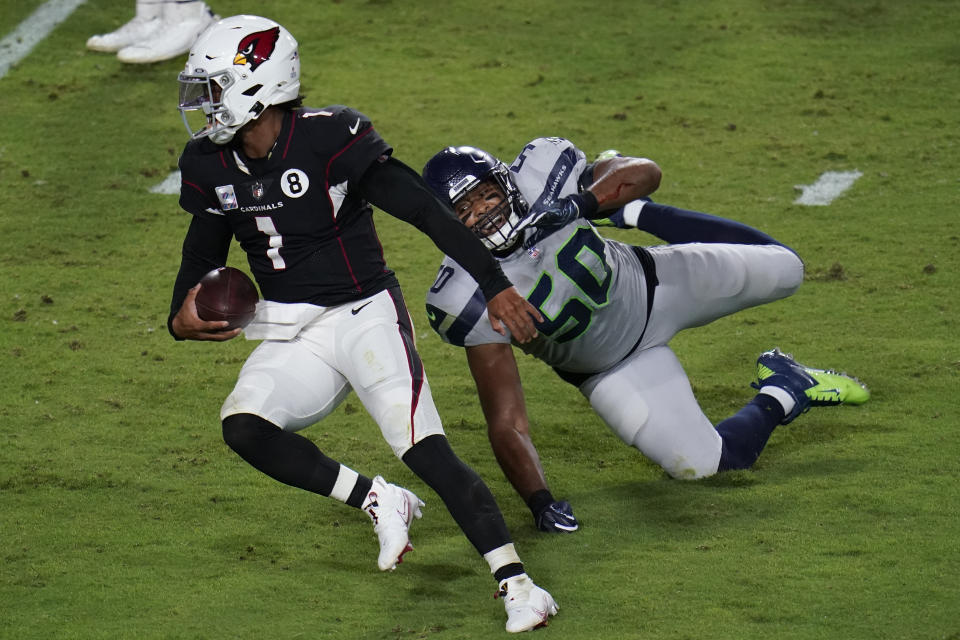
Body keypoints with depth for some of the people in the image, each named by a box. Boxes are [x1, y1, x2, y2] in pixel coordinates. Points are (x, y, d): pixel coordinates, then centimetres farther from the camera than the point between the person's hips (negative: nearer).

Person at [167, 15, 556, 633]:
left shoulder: (330, 139, -19)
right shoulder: (213, 166, 1)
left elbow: (428, 211, -19)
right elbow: (203, 256, 17)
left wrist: (495, 286, -23)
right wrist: (182, 317, -4)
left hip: (365, 316, -6)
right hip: (294, 337, 6)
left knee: (425, 449, -19)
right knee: (243, 426, -21)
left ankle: (517, 582, -17)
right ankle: (379, 501, -6)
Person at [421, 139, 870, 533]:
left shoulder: (539, 177, -29)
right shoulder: (468, 299, -33)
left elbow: (644, 171, -16)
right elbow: (506, 423, -30)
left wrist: (585, 203, -35)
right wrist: (540, 502, -39)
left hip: (652, 285, 2)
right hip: (610, 368, -2)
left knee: (785, 270, 19)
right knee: (701, 464, -12)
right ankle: (781, 396, 18)